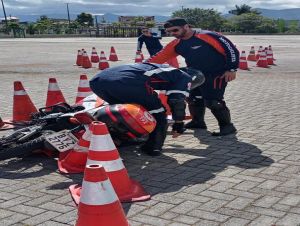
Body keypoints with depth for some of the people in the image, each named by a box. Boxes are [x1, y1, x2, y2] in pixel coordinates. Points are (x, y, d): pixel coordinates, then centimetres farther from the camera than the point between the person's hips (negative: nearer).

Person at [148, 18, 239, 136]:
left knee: (212, 102, -15)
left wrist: (231, 69, -15)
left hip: (216, 75, -8)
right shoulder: (176, 44, 4)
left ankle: (227, 126, 1)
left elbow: (231, 49, -15)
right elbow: (159, 58, 3)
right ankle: (198, 122, 37)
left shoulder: (207, 36, -17)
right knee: (193, 99, 15)